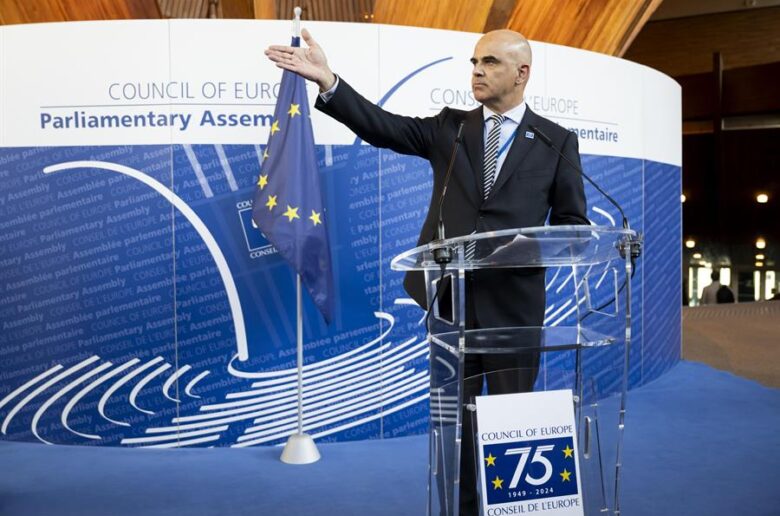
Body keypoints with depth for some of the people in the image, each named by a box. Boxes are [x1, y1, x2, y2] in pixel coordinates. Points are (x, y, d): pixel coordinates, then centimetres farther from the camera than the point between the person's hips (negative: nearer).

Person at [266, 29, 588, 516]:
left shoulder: (557, 141, 4)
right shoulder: (450, 127, 9)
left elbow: (573, 222, 4)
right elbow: (382, 126, -3)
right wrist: (327, 79, -15)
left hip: (513, 300, -2)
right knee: (453, 415, 12)